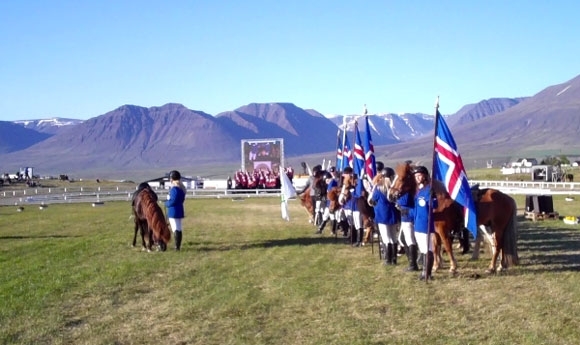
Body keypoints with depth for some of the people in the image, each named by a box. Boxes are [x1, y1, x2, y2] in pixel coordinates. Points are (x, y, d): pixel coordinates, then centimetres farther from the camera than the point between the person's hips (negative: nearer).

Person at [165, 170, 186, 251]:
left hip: (174, 212, -10)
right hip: (179, 211, 10)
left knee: (176, 229, -7)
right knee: (179, 229, 13)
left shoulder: (174, 189, -18)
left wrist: (166, 203, -3)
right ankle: (178, 246, 19)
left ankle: (177, 246, -7)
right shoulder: (181, 188, 11)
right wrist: (168, 202, 14)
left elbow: (173, 201, -22)